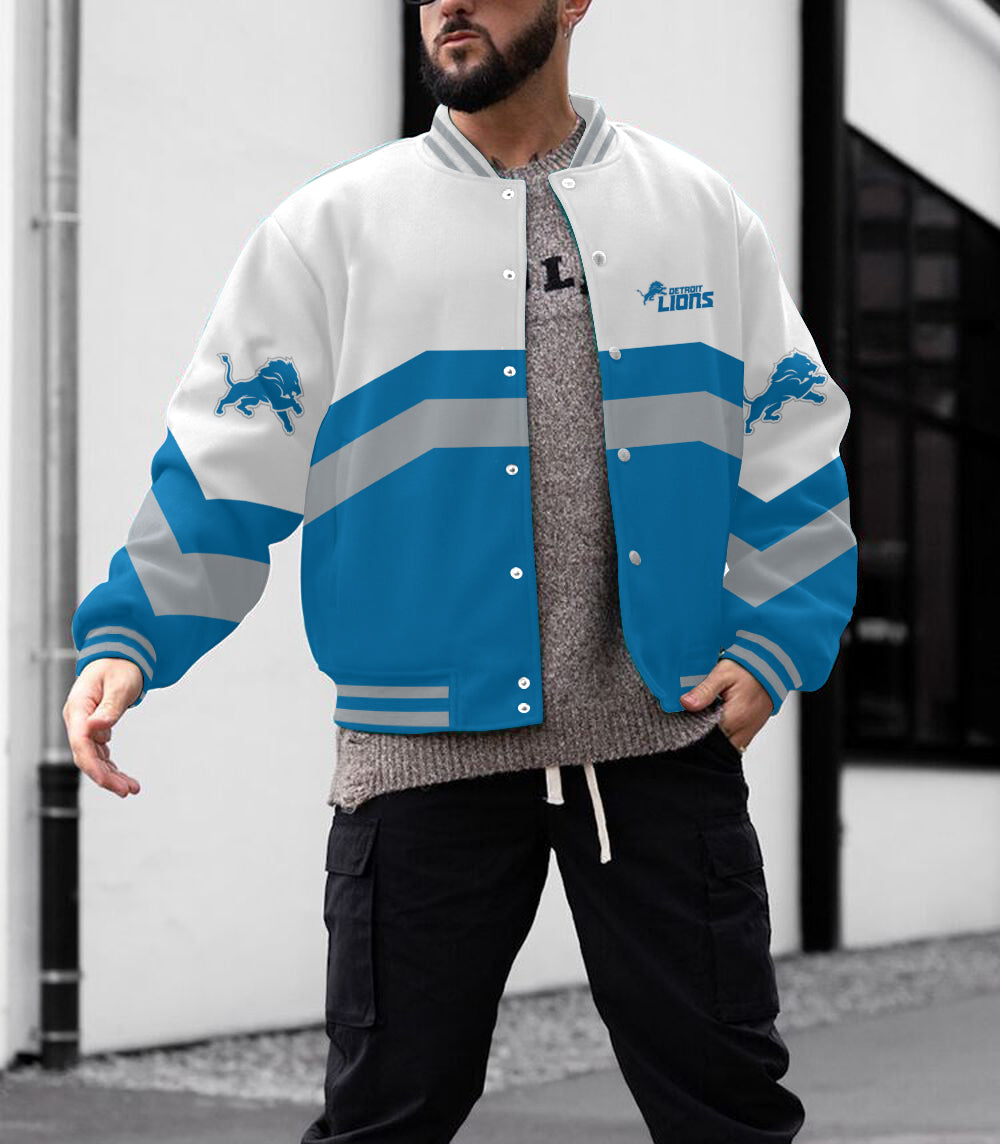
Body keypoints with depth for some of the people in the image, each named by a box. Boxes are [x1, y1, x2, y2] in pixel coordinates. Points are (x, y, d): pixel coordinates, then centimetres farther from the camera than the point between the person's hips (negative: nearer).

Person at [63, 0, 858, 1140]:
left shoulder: (701, 211, 10)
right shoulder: (330, 227, 4)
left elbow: (794, 444, 12)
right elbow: (226, 454, 1)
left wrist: (774, 644, 2)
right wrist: (125, 640, -10)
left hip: (668, 736, 1)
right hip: (428, 746, -1)